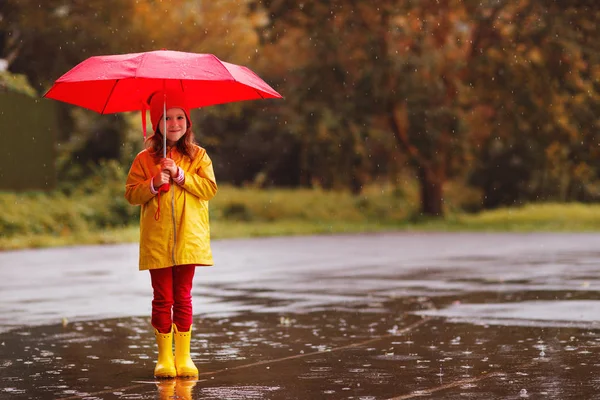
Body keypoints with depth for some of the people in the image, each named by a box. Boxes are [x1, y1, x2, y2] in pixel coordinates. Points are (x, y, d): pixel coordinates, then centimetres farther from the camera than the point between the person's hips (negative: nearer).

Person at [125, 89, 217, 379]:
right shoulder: (145, 159, 4)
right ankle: (164, 358, 9)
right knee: (162, 298, 2)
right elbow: (131, 193, 1)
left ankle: (183, 356, 11)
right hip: (156, 241, 0)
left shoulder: (198, 156, 6)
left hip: (188, 238, 0)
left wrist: (180, 175, -14)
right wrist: (154, 184, -16)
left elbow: (210, 189, -4)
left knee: (183, 298, 4)